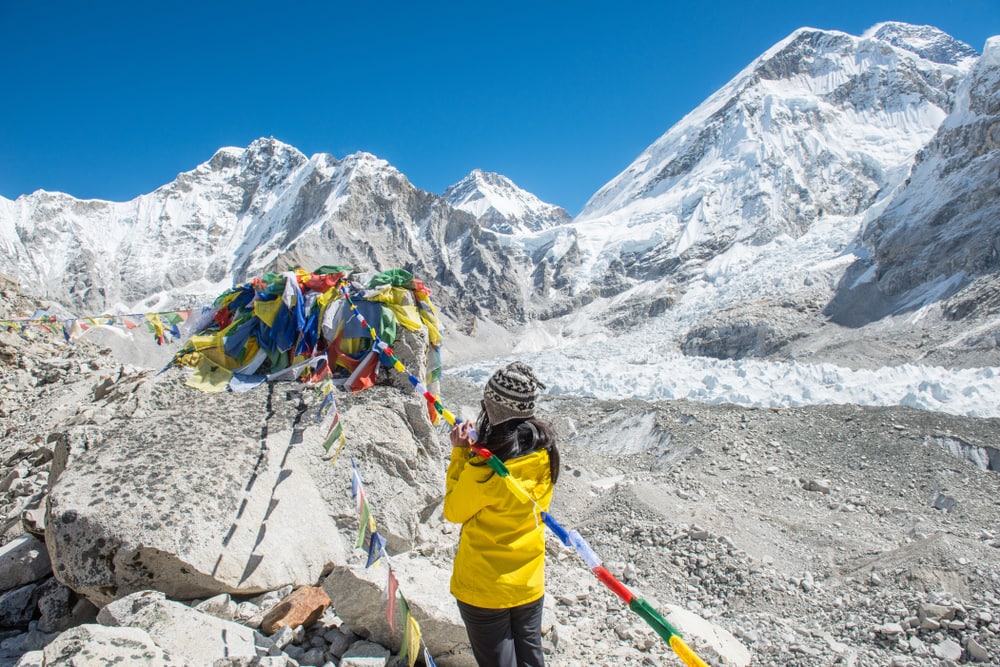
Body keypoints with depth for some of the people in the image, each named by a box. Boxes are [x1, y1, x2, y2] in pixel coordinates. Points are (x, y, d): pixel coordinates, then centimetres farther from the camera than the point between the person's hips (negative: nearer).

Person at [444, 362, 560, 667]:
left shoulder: (484, 466, -30)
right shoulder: (545, 451, -12)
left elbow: (454, 511, -13)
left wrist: (460, 453, -13)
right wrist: (475, 450, -3)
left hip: (485, 586, -5)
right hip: (530, 581, 5)